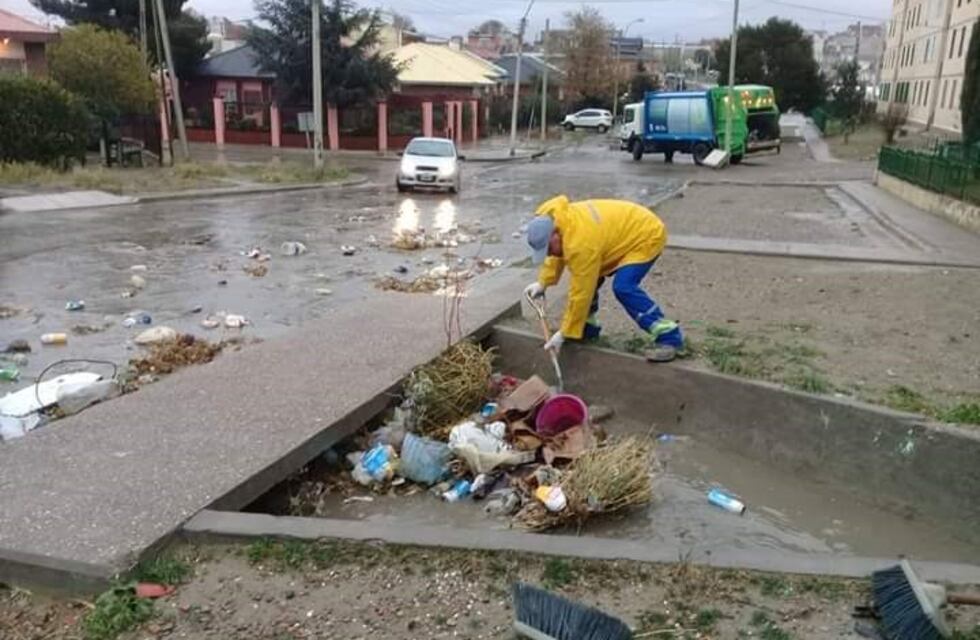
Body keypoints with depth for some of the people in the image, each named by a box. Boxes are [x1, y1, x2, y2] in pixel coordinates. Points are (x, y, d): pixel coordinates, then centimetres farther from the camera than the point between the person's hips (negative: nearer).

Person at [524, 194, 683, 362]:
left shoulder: (580, 244, -35)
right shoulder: (557, 219, -9)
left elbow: (581, 293, -29)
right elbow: (557, 255, 12)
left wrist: (565, 333, -21)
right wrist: (542, 282, 3)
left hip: (646, 235, -10)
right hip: (625, 232, 10)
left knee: (623, 287, -27)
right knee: (587, 278, 7)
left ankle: (668, 336, -20)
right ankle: (588, 328, 23)